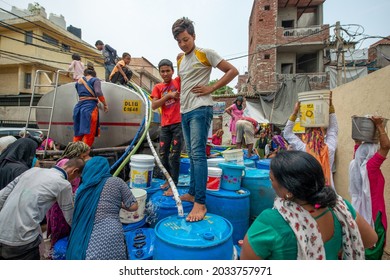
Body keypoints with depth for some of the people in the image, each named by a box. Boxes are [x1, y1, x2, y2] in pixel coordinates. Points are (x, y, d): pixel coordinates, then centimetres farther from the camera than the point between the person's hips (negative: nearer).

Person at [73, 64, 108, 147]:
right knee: (89, 134, -5)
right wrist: (105, 104, -4)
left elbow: (80, 94, 18)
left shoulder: (79, 81, 23)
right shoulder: (95, 80, 7)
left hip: (78, 107, 6)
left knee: (77, 134, 12)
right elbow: (98, 92, -10)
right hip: (90, 107, -5)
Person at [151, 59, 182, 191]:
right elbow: (154, 106, -3)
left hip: (179, 123, -4)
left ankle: (174, 184, 5)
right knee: (163, 155, 10)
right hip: (165, 125, 4)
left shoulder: (178, 81, 5)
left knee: (174, 156, -5)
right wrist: (169, 95, -11)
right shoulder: (158, 87, 10)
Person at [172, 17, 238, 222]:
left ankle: (200, 203, -12)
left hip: (200, 110, -7)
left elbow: (232, 71, -3)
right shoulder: (180, 61, 19)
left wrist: (211, 88, -10)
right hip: (185, 111, 8)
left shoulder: (205, 53, 0)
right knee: (192, 155, 10)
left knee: (198, 153, -15)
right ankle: (193, 192, 20)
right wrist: (181, 97, 16)